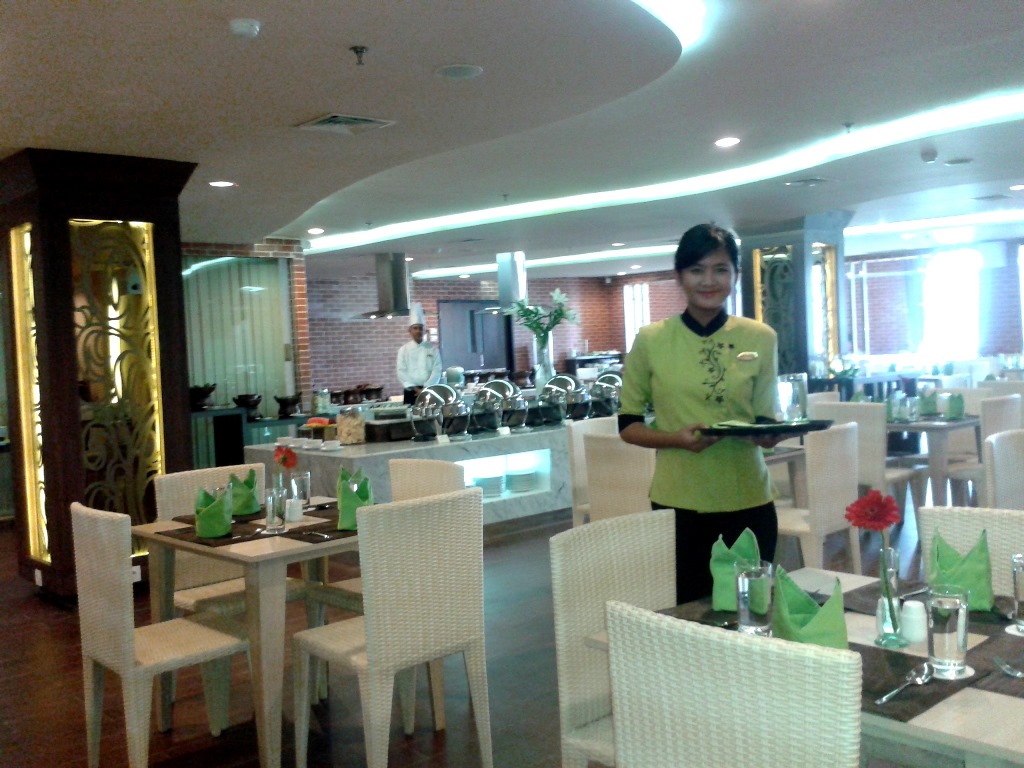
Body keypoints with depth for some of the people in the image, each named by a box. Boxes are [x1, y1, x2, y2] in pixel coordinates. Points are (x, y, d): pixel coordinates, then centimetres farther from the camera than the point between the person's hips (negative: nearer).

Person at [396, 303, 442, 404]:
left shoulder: (432, 348, 5)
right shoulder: (403, 350, 4)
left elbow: (437, 370, -2)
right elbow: (401, 372, -2)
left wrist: (426, 388, -12)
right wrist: (415, 388, -11)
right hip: (411, 392, 0)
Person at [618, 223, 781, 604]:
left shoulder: (761, 339, 2)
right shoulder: (651, 340, -3)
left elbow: (767, 422, 7)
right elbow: (628, 424, 2)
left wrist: (769, 434, -16)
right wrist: (676, 438, -16)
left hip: (748, 503, 2)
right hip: (678, 505, -1)